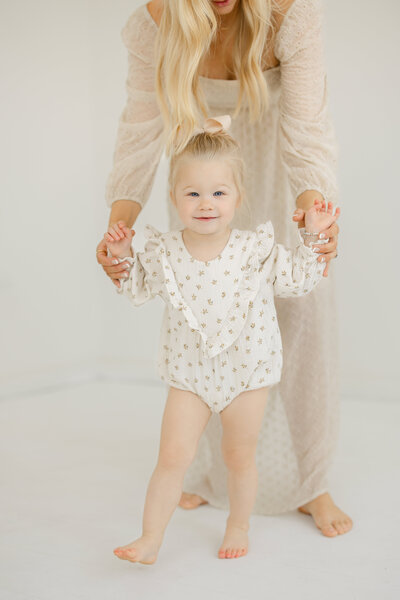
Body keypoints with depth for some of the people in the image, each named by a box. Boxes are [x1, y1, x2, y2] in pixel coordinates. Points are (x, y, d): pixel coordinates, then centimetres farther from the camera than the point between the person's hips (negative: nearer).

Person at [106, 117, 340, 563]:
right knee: (172, 458, -1)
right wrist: (124, 257, -5)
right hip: (189, 374, 0)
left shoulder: (256, 249, -11)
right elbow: (139, 292, 9)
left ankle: (238, 527, 39)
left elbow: (295, 282, 0)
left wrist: (312, 237, -7)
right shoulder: (163, 251, -8)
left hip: (246, 370, 0)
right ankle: (150, 541, 12)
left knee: (239, 458, 16)